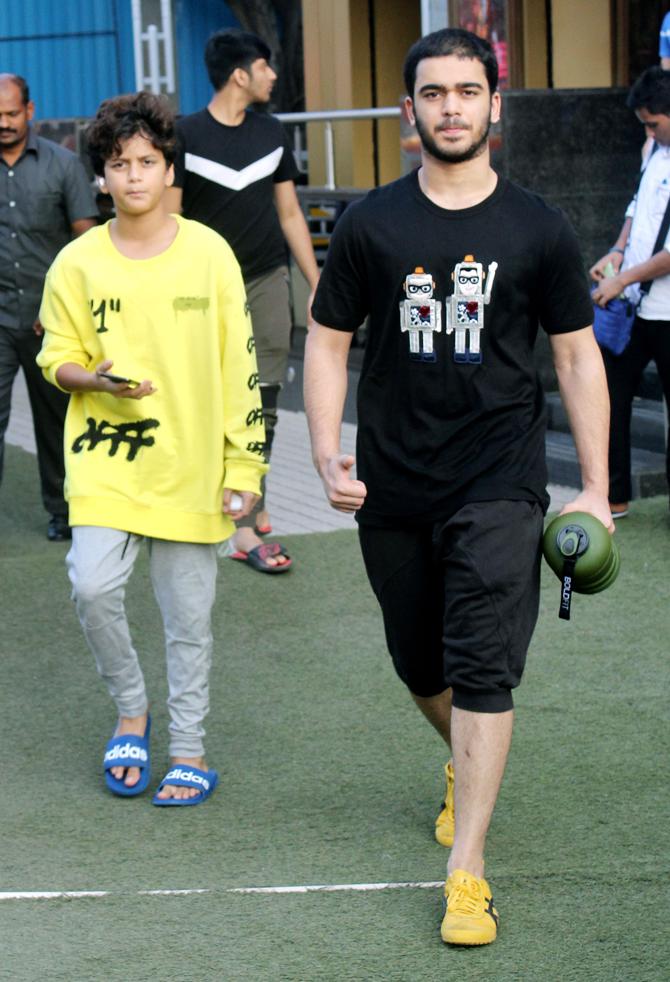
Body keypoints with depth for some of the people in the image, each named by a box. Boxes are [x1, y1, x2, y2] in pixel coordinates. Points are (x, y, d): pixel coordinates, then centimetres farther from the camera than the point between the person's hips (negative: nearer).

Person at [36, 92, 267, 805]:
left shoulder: (209, 253, -1)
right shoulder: (78, 264, -1)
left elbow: (238, 368, 2)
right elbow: (57, 359, 8)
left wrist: (244, 465, 0)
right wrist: (96, 379, -15)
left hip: (191, 463, 0)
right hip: (105, 459, 0)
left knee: (188, 615, 5)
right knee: (93, 586, -16)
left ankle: (188, 751, 21)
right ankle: (131, 711, 10)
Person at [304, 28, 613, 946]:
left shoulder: (538, 230, 0)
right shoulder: (370, 225, 1)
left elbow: (578, 356, 6)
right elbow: (328, 342, 7)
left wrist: (596, 488, 2)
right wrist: (328, 455, -6)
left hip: (500, 483, -2)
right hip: (393, 487, 2)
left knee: (483, 671, -11)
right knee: (422, 667, 16)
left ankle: (466, 872, -7)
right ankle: (466, 768, 47)